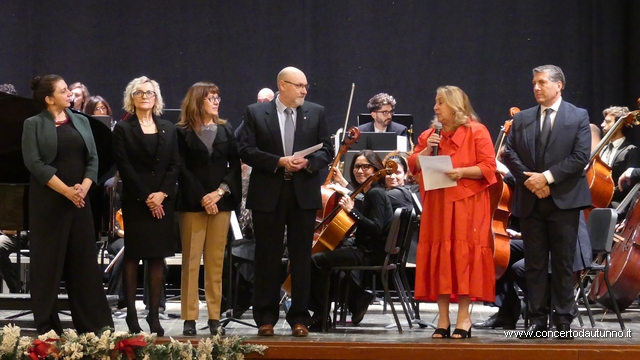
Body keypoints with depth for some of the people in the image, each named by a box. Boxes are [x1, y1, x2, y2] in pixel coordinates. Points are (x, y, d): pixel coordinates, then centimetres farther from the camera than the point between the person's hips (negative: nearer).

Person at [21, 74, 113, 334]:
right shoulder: (34, 124, -1)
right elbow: (34, 163, -12)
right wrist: (65, 190, -18)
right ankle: (47, 328, 5)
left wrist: (83, 188, -11)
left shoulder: (81, 122, 13)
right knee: (48, 262, -1)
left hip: (79, 200, 4)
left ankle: (93, 323, 5)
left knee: (84, 261, 2)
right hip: (48, 202, -4)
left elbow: (92, 158, 7)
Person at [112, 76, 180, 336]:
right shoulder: (123, 129, 2)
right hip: (135, 200, -3)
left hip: (162, 200, 3)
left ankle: (154, 315, 3)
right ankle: (131, 314, 1)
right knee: (133, 255, -1)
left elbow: (175, 165, 6)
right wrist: (145, 197, -13)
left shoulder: (168, 129, 13)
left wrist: (162, 193, -9)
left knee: (158, 256, 1)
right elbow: (124, 167, -6)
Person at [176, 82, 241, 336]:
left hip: (221, 202, 3)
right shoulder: (182, 132, 1)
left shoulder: (226, 130, 12)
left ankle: (215, 317, 5)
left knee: (216, 262, 3)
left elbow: (235, 166, 7)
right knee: (191, 261, -3)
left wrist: (220, 191, -8)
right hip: (192, 203, -3)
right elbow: (183, 169, -4)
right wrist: (201, 198, -12)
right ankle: (190, 319, -3)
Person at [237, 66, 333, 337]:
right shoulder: (255, 113, 1)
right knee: (267, 257, 4)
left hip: (304, 194, 2)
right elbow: (246, 151, -6)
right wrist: (279, 162, -16)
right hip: (268, 194, -1)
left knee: (301, 258, 4)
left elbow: (326, 151, 6)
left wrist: (308, 162, -13)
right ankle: (266, 317, 11)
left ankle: (299, 317, 11)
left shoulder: (316, 113, 7)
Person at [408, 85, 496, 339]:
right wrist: (427, 150, -6)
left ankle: (463, 318, -1)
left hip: (467, 205, -5)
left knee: (464, 256, -6)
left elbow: (489, 167, -8)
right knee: (438, 257, 1)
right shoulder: (429, 135, 14)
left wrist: (462, 171, -20)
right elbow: (413, 166, 10)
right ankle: (443, 319, 4)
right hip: (436, 205, 5)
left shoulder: (476, 132, -2)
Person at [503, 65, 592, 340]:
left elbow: (581, 156, -8)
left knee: (563, 263, 0)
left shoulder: (578, 117, 1)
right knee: (535, 263, 5)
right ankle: (537, 320, 9)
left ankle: (563, 321, 5)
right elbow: (510, 154, 5)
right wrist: (529, 179, -10)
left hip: (564, 199, -3)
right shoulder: (522, 119, 12)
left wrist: (547, 176, -14)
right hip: (530, 201, 3)